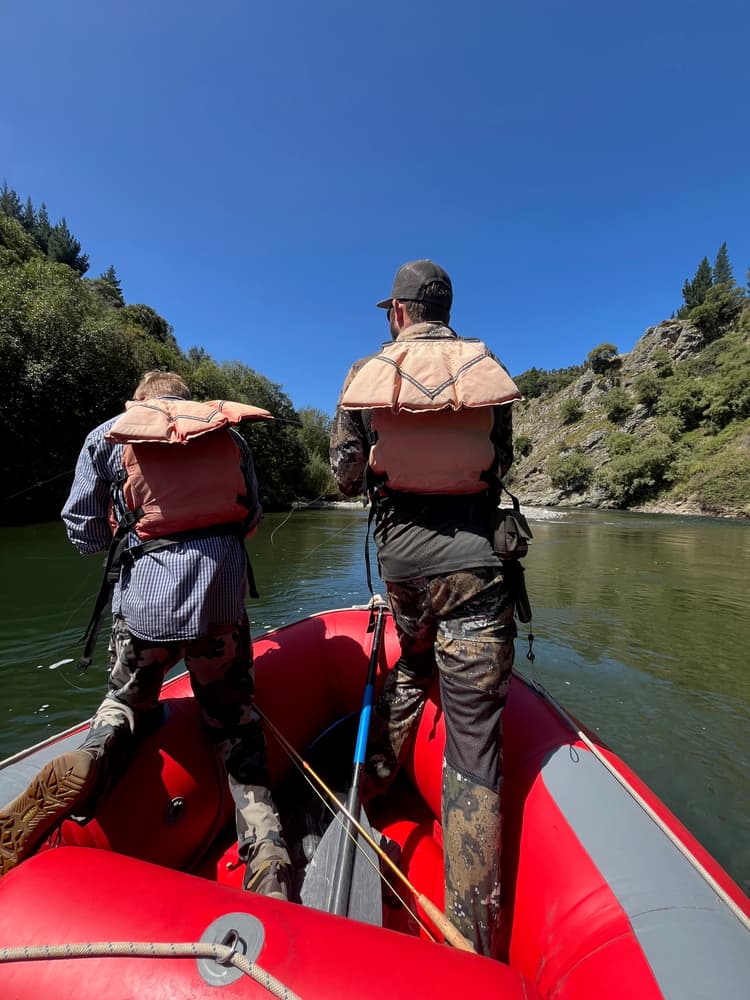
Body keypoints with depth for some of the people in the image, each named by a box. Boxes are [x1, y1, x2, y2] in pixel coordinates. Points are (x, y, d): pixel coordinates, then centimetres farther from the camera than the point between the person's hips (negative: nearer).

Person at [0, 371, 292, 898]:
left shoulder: (108, 436, 10)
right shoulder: (230, 434, 14)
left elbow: (83, 530, 10)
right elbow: (251, 517, 16)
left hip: (144, 592, 0)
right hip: (222, 593, 1)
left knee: (126, 699, 26)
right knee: (234, 717, 14)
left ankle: (86, 762, -5)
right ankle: (267, 855, 4)